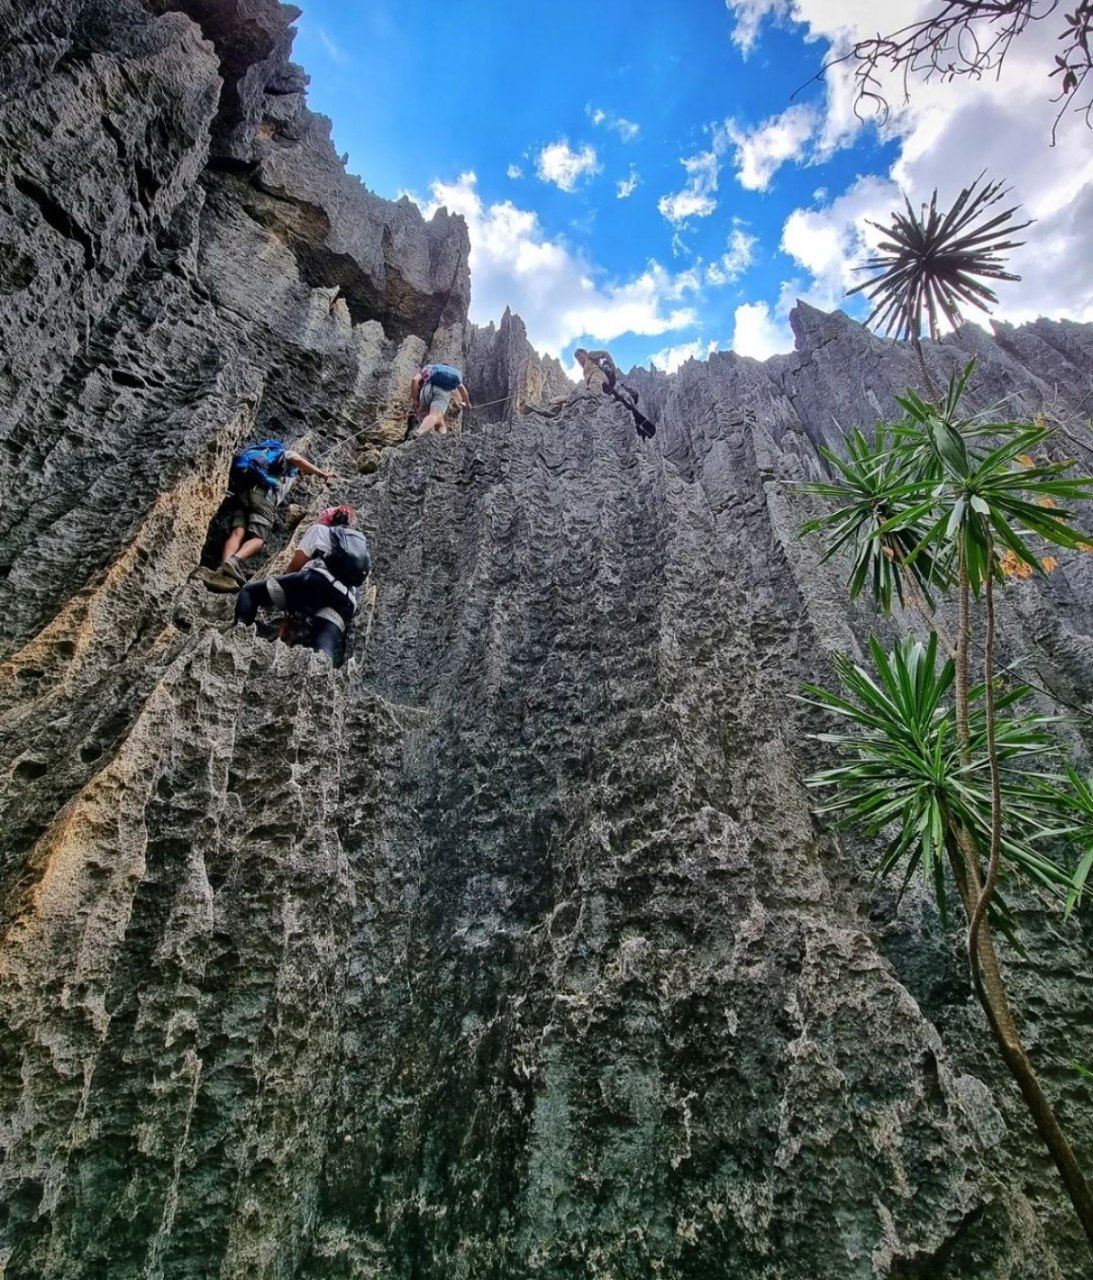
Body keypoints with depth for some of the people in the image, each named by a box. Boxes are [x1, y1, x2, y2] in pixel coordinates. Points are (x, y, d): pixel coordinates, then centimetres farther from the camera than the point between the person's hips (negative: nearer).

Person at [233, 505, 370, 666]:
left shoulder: (320, 529, 25)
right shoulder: (361, 543, 39)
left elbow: (295, 565, 21)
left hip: (317, 581, -3)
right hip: (346, 601, 4)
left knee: (249, 592, 15)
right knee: (326, 646, -20)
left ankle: (239, 629, -17)